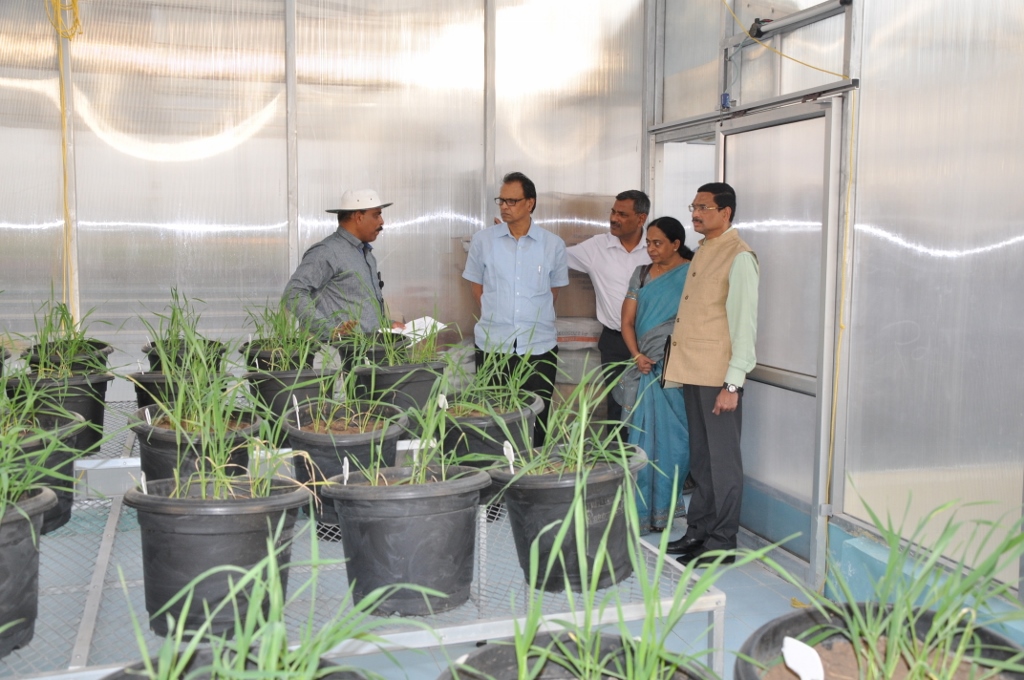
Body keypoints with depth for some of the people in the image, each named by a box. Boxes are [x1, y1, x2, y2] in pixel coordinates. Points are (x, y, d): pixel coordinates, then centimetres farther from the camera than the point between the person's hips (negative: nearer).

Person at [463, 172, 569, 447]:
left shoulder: (553, 245, 1)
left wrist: (536, 320, 11)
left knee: (536, 423, 5)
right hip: (492, 346, 0)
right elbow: (477, 287, 11)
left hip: (539, 348, 0)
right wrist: (497, 320, 8)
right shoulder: (482, 240, 1)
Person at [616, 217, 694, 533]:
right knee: (643, 439, 5)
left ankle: (664, 509, 12)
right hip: (646, 368, 4)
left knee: (672, 439, 1)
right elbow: (627, 321, 10)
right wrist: (637, 356, -5)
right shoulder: (641, 274, 12)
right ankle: (644, 509, 13)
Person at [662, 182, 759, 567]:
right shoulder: (702, 253, 15)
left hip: (718, 377, -8)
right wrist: (678, 368, 13)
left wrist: (732, 384, -19)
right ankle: (698, 531, 26)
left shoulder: (739, 257, -11)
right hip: (693, 373, 8)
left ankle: (722, 543, 11)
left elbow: (744, 323, -16)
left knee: (722, 460, 1)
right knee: (700, 458, 16)